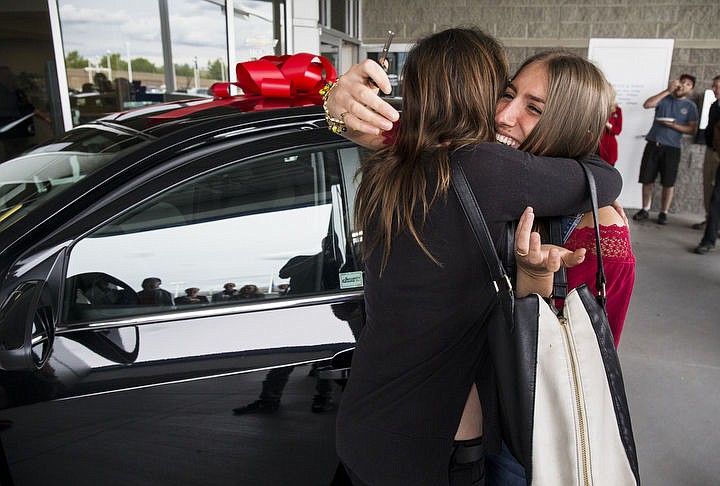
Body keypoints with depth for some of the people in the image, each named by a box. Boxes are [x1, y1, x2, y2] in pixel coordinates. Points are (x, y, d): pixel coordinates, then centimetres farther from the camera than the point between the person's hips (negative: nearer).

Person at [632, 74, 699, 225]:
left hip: (672, 148, 0)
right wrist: (668, 91, -11)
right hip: (653, 144, 0)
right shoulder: (664, 98, 8)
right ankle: (645, 210, 14)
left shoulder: (690, 106, 6)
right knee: (647, 179, 2)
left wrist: (674, 126, -14)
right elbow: (647, 104, -12)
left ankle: (663, 213, 12)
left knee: (668, 182, 1)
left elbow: (692, 130, 1)